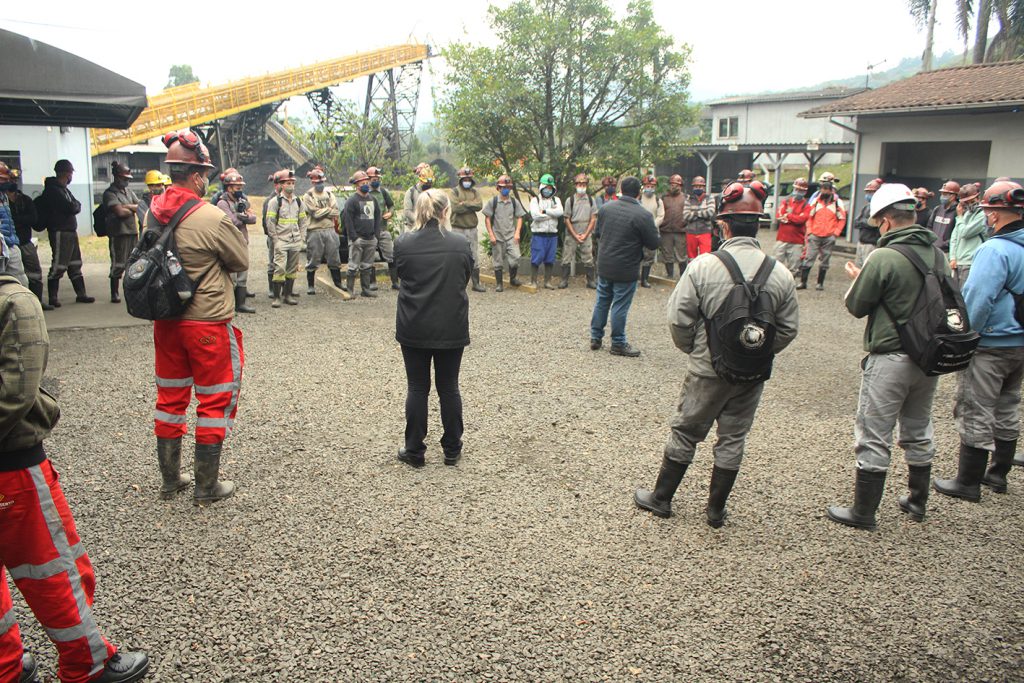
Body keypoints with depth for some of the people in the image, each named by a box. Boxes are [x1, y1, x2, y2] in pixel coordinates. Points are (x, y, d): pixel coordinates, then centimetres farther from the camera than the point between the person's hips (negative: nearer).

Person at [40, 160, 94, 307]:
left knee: (75, 265, 13)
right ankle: (53, 298, 1)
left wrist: (74, 206, -9)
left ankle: (81, 294, 20)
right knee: (58, 266, -6)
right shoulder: (53, 190, -13)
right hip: (60, 232, -10)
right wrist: (76, 206, -1)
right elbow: (70, 207, -21)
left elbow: (76, 207, 11)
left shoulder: (63, 189, 18)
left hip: (71, 231, 10)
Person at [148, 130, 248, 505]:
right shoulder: (213, 218, -19)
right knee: (215, 401, 7)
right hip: (208, 323, -6)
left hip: (165, 321, 6)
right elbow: (242, 262, -8)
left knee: (170, 397, 18)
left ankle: (169, 479, 29)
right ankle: (207, 486, 15)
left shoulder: (154, 212, -1)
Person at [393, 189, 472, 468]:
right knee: (449, 388, 12)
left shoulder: (402, 243, -8)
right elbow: (466, 279, 5)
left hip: (413, 328, 0)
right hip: (452, 329, 0)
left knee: (417, 388, 10)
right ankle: (452, 450, 23)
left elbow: (401, 277, 6)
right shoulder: (461, 244, -8)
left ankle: (414, 451, 19)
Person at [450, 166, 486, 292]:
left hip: (472, 229, 4)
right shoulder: (455, 191, -1)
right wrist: (471, 206, -10)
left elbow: (479, 205, -7)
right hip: (458, 229, -4)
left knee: (475, 258, 8)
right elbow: (456, 207, -17)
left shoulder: (474, 192, 10)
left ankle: (476, 283, 15)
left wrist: (464, 204, -13)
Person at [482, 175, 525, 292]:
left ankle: (513, 278, 10)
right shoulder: (493, 201, -1)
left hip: (511, 236, 1)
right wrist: (491, 235, -6)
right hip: (497, 236, -1)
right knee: (498, 261, 5)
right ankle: (499, 284, 17)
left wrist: (517, 233, -4)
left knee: (515, 258, -14)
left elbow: (519, 218, 8)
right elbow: (487, 219, 0)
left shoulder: (514, 202, 5)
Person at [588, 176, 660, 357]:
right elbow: (654, 243, -12)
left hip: (604, 265, 5)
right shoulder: (643, 215, -18)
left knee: (601, 302, 16)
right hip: (626, 270, -5)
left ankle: (595, 337, 25)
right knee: (620, 306, 3)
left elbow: (597, 232, 11)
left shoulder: (605, 208, -1)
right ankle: (618, 344, 13)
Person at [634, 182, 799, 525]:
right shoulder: (780, 273, -6)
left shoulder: (702, 266, -15)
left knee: (685, 432, 13)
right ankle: (716, 509, 26)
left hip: (708, 371, -2)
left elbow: (679, 319, -13)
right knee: (733, 438, 15)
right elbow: (788, 329, 1)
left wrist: (692, 348, 5)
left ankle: (661, 497, 27)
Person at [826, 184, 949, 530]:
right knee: (919, 430, 21)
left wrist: (857, 279, 10)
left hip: (890, 358, -7)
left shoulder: (883, 258, -19)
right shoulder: (937, 254, 3)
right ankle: (917, 500, 35)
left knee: (874, 437, 2)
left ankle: (863, 512, 10)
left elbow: (856, 306, -11)